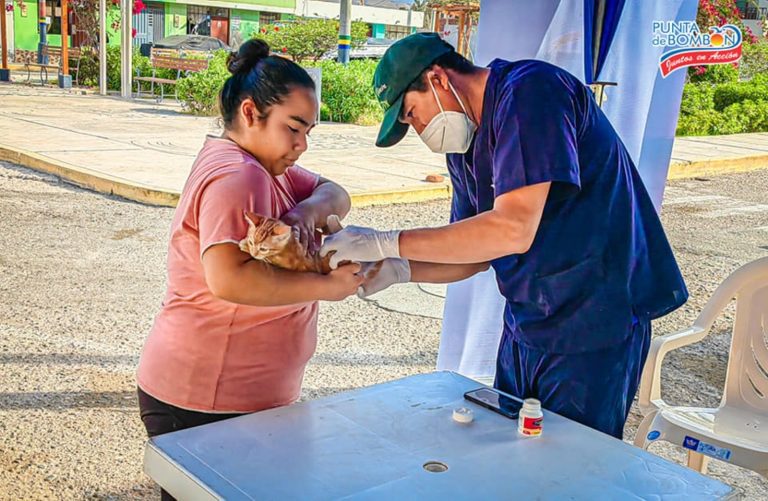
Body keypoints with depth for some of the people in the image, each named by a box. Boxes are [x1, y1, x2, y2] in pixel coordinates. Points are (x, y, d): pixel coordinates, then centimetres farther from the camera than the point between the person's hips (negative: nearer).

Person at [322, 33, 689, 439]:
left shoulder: (530, 90, -20)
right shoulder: (464, 139, 8)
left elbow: (513, 230, -30)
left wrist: (386, 243, -25)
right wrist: (398, 271, -6)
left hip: (594, 326, -9)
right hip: (526, 326, 9)